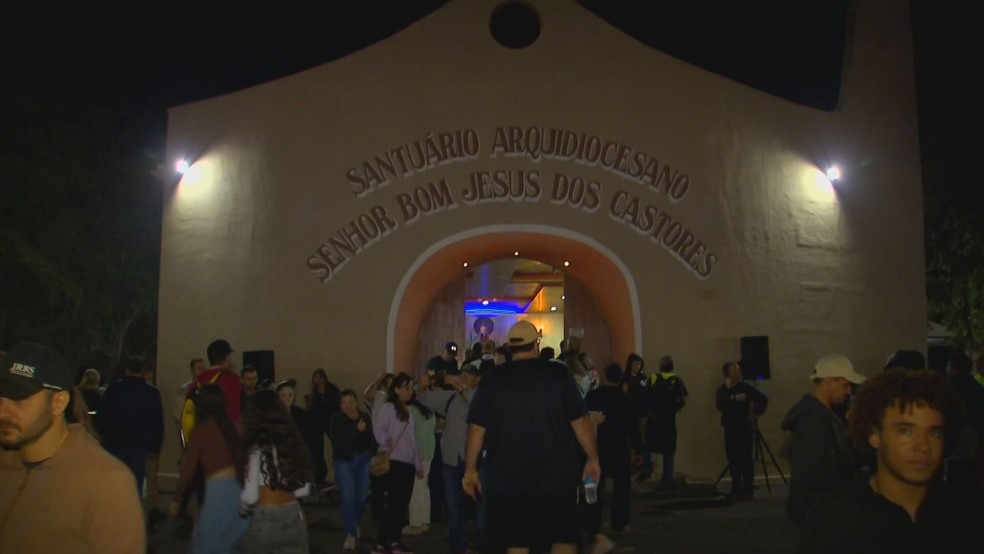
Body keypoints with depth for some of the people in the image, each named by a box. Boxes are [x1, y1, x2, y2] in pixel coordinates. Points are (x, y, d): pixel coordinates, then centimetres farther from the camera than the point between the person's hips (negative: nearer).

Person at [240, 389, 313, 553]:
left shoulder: (257, 449, -12)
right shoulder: (293, 443, 3)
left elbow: (250, 496, -13)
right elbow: (304, 489, 8)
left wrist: (243, 504, 7)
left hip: (264, 521, -4)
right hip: (294, 518, 4)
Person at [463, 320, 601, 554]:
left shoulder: (492, 379, -1)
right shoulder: (558, 374, -4)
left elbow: (477, 429, -1)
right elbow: (580, 421, -4)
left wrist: (470, 469, 7)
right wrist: (592, 459, 7)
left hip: (508, 476, 1)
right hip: (556, 473, -1)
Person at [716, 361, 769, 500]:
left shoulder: (745, 387, 2)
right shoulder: (722, 390, 1)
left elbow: (763, 398, 8)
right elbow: (720, 405, -18)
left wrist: (756, 413, 1)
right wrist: (728, 389, -20)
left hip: (746, 428, 0)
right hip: (731, 430, 0)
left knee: (747, 461, -1)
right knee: (734, 461, 2)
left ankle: (748, 490, 5)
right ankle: (736, 490, 8)